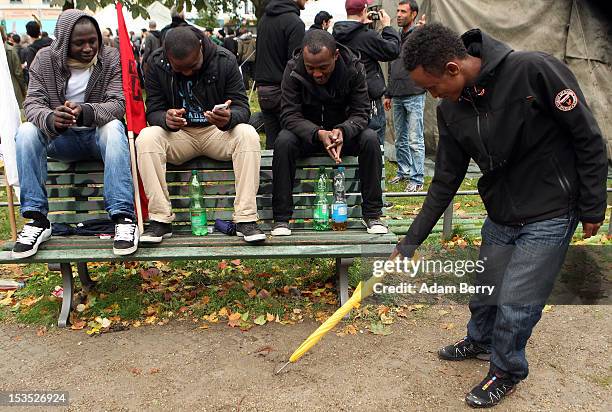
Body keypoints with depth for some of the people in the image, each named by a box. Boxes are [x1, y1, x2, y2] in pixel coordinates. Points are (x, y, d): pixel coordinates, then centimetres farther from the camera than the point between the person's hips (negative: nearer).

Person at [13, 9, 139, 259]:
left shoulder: (111, 58, -5)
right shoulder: (45, 60, 0)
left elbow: (118, 103, -16)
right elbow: (33, 103, -8)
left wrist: (84, 112, -37)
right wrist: (49, 119, -33)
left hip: (99, 135, -2)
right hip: (61, 138, 2)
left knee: (113, 127, -35)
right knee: (26, 131, -26)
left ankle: (123, 218, -39)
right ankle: (37, 219, -22)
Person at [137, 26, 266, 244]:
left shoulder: (225, 60, -12)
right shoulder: (156, 63, -8)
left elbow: (242, 107, -12)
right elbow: (153, 111, -6)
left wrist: (229, 118, -37)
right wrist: (166, 120, -32)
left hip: (217, 131, -1)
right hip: (178, 135, 1)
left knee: (248, 135, -32)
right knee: (146, 138, -29)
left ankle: (246, 219, -28)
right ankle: (160, 219, -22)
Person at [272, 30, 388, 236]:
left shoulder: (354, 68, -14)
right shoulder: (293, 70, -17)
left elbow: (360, 113, -15)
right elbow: (290, 115, -22)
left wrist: (343, 130, -39)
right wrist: (318, 134, -40)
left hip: (343, 132, 1)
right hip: (307, 132, 0)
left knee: (370, 139, -28)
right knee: (283, 141, -32)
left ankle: (372, 215, -17)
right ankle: (281, 218, -23)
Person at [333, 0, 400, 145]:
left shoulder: (336, 35, 3)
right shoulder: (367, 36, -17)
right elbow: (393, 51, -8)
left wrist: (364, 24, 18)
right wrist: (387, 26, 3)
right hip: (370, 100, -7)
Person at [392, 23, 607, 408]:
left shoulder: (535, 70, -25)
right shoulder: (451, 110, -6)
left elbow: (589, 138, -15)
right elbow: (445, 182, 0)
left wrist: (593, 208, -9)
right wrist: (407, 246, 1)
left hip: (549, 217, -5)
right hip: (501, 214, 6)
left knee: (516, 304, 0)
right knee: (485, 290, 18)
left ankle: (507, 371, 28)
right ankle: (480, 341, 49)